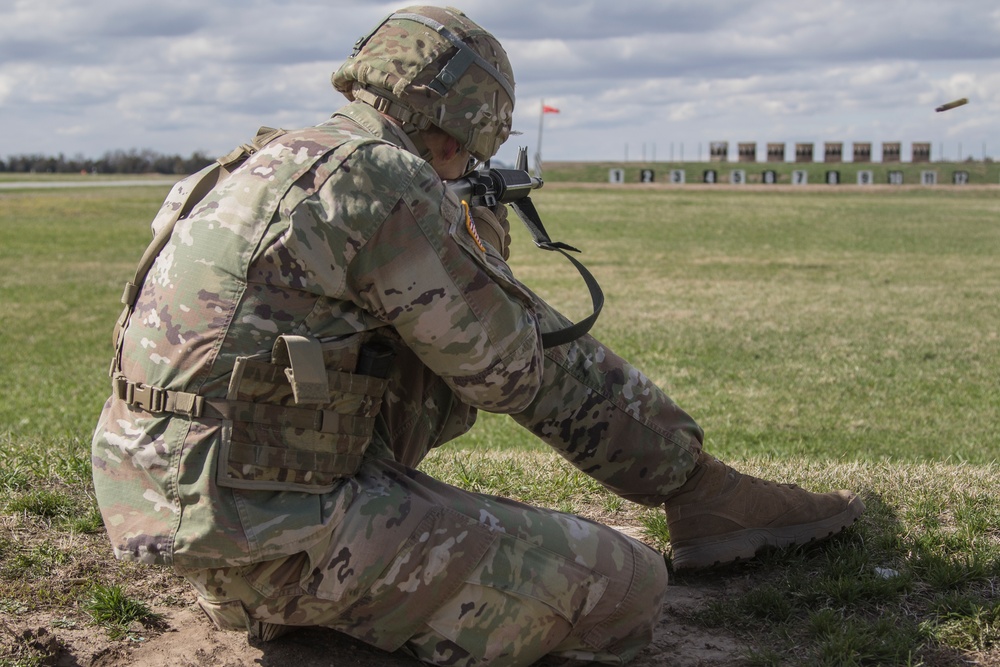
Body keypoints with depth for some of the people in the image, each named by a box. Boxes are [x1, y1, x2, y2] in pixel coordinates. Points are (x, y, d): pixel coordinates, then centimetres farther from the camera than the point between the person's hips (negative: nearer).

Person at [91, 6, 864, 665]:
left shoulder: (282, 162, 12)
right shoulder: (389, 183, -17)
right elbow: (512, 371, -6)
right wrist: (481, 250, 11)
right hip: (259, 530, -9)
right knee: (625, 587, -14)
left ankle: (697, 485, 22)